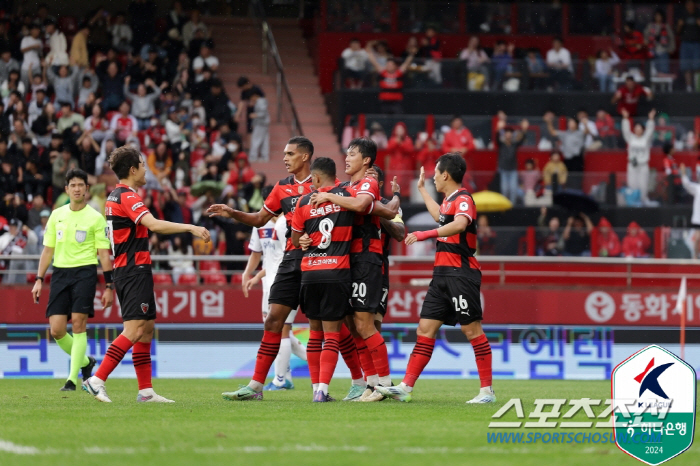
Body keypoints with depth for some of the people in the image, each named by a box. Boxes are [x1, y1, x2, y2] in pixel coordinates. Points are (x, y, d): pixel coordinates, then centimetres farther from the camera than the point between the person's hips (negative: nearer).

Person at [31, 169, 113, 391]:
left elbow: (104, 254, -1)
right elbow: (48, 250, 16)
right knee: (56, 330, -3)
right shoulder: (56, 215, 12)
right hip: (60, 272, 4)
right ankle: (85, 362, 23)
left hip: (85, 272, -4)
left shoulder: (95, 218, 0)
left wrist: (109, 287, -5)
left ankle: (73, 378, -9)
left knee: (78, 322, -14)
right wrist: (39, 280, 8)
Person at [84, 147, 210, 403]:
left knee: (147, 329, 11)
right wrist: (189, 227, -29)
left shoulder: (114, 197, 16)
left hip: (124, 270, 10)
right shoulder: (128, 197, -14)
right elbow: (154, 225, -28)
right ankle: (97, 380, -18)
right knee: (134, 331, -14)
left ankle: (146, 391, 10)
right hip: (135, 269, -10)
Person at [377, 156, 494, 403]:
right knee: (425, 328, 5)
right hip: (443, 273, 9)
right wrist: (422, 189, 49)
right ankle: (406, 388, 4)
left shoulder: (463, 199, -12)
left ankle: (487, 390, -1)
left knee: (471, 329, -6)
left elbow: (460, 224, -34)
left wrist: (427, 234, -41)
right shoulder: (449, 200, 17)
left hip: (461, 273, -9)